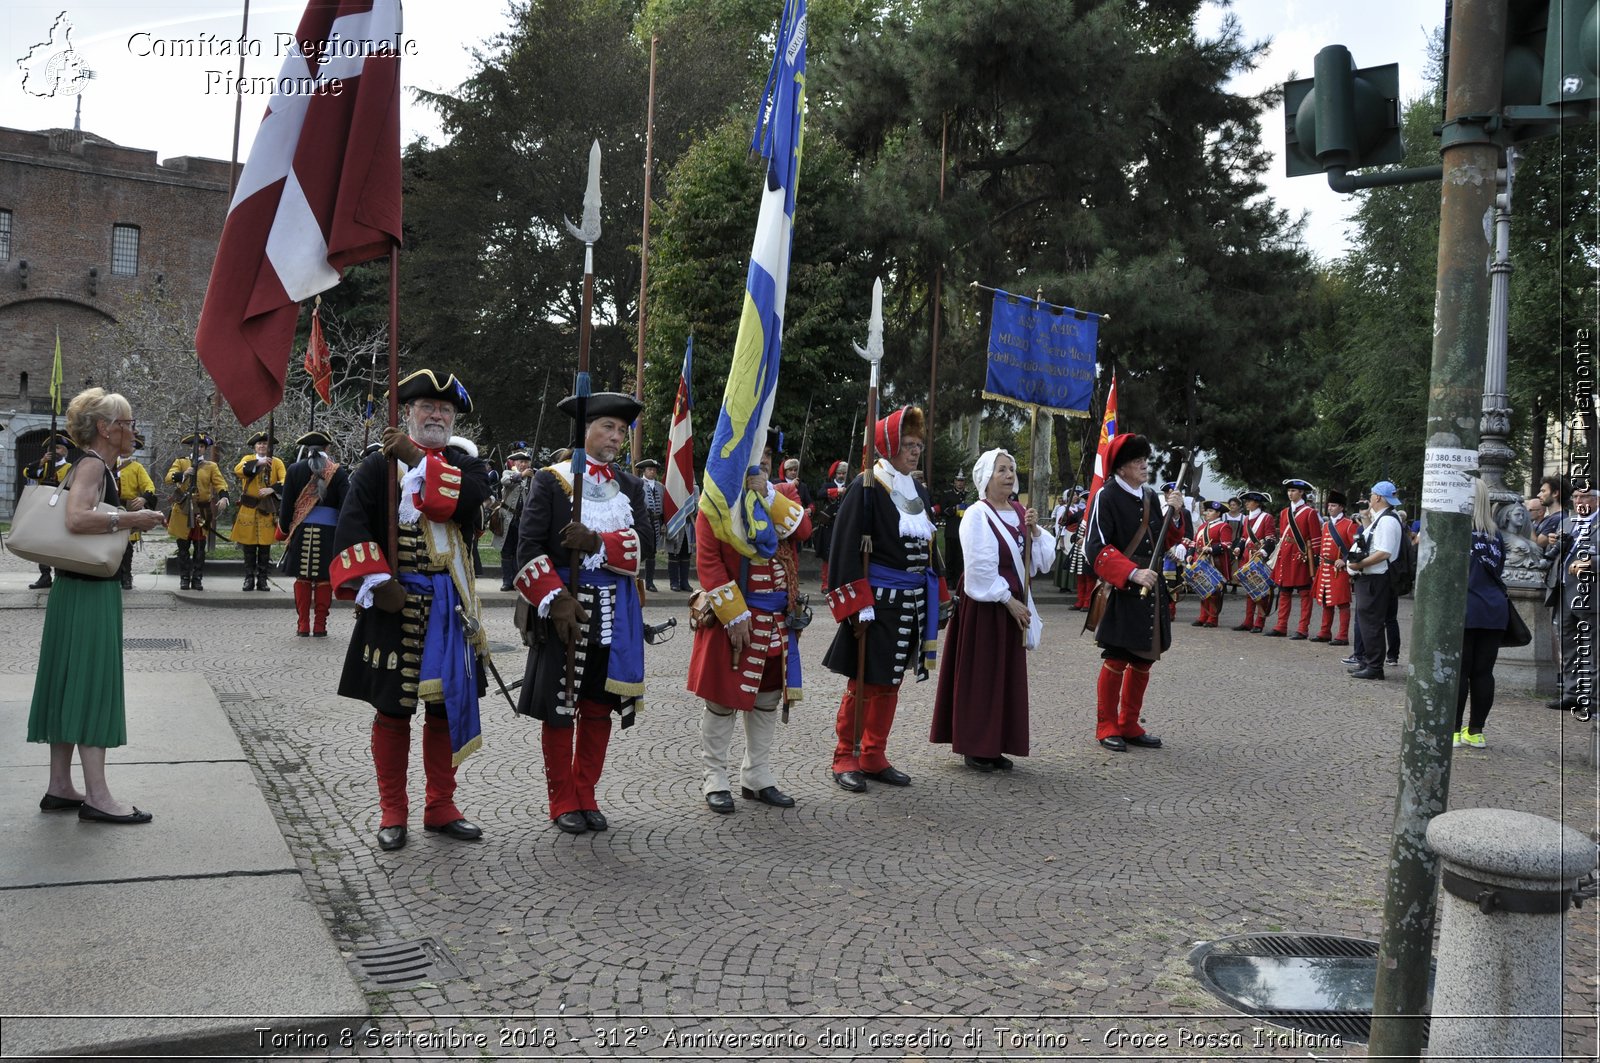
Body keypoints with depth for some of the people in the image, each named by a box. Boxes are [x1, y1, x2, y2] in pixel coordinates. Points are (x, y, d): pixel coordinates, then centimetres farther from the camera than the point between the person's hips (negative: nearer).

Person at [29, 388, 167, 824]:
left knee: (72, 685, 12)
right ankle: (97, 797, -4)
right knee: (93, 684, -8)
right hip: (89, 591, -10)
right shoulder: (93, 465, -15)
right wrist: (131, 519, -22)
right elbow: (76, 518, -32)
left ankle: (59, 787, 19)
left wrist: (128, 514, 7)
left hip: (86, 588, 10)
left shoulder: (98, 467, 15)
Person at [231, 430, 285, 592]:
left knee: (265, 547, 3)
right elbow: (237, 471, -14)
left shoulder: (277, 462, 6)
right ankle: (249, 579, 9)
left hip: (267, 510, 0)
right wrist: (257, 463, -21)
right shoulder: (248, 459, 7)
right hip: (248, 509, 0)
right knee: (249, 547, 3)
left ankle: (262, 579, 9)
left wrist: (271, 489, -23)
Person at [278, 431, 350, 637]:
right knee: (325, 579, 5)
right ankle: (320, 626, 7)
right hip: (329, 532, -2)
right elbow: (346, 504, -7)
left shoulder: (295, 470, 3)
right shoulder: (338, 471, -2)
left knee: (303, 578, 10)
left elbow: (287, 504, 2)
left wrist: (284, 529, 14)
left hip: (301, 531, 2)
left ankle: (303, 626, 11)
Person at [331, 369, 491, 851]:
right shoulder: (378, 465, 2)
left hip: (450, 605, 3)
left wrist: (419, 458, -15)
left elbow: (470, 500, -14)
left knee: (447, 705, 9)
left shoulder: (466, 462, 9)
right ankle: (392, 813, 15)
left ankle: (441, 808, 22)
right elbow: (351, 526, -7)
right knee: (392, 709, 3)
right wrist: (375, 583, -16)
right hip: (395, 602, -3)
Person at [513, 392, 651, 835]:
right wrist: (556, 600, -17)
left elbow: (645, 540, -4)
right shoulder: (550, 480, -1)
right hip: (564, 609, -3)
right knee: (559, 708, 4)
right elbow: (529, 547, -8)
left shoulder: (631, 486, 11)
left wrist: (597, 542, -20)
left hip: (614, 615, 4)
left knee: (599, 708, 10)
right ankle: (563, 802, 17)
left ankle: (586, 796, 23)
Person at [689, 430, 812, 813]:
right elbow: (707, 562, -12)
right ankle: (715, 778, 14)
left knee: (768, 698, 12)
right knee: (723, 698, 2)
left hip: (779, 619, 6)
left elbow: (802, 529, -9)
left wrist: (767, 494, -17)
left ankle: (757, 777, 24)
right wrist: (735, 616, -17)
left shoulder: (784, 494, 11)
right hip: (733, 616, -5)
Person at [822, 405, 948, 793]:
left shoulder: (918, 491, 12)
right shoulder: (866, 487, -11)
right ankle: (846, 757, 13)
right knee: (864, 681, 0)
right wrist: (860, 605, -19)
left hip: (912, 600, 7)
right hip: (876, 598, -7)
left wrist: (934, 597, 15)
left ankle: (874, 757, 23)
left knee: (890, 682, 13)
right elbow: (847, 548, -15)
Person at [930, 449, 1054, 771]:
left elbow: (1043, 560, 8)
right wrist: (1008, 601, -15)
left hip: (1014, 603, 7)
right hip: (984, 605, -7)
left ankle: (996, 746, 18)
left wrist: (1035, 531, -8)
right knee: (980, 675, -1)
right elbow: (981, 568, -16)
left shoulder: (1020, 513, 9)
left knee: (1008, 675, 9)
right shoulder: (977, 515, -11)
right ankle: (975, 748, 8)